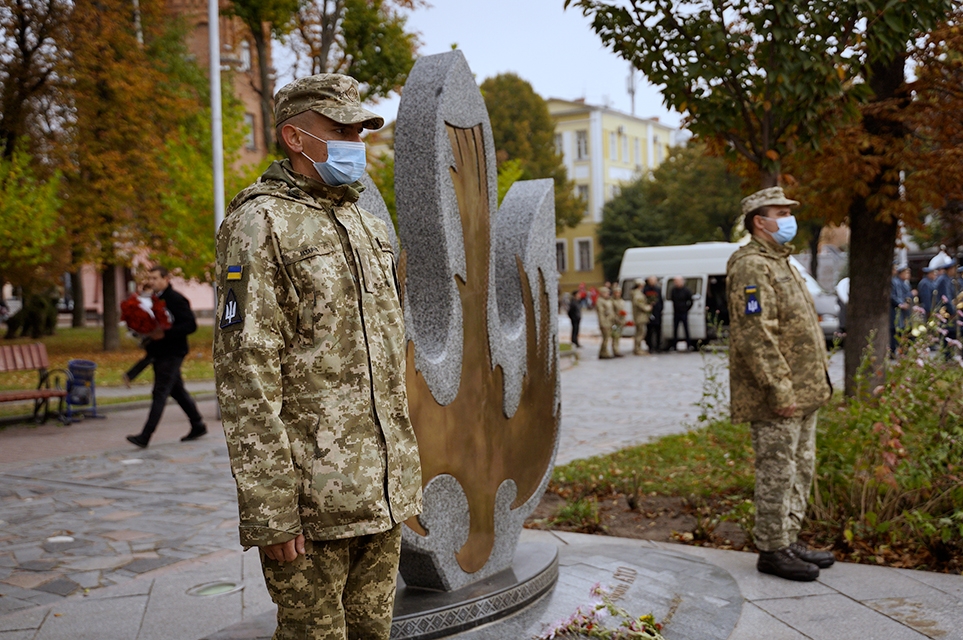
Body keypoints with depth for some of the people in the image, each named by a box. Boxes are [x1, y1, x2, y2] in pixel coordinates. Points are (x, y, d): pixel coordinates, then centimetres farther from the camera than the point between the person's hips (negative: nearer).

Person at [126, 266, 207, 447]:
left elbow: (191, 325, -20)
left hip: (171, 353, -9)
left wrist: (164, 333, -27)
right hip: (159, 353, 9)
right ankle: (198, 426, 26)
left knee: (160, 393, -10)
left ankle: (145, 437, -11)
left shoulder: (176, 300, -13)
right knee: (177, 391, 15)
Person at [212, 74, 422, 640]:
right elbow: (246, 376, -16)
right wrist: (270, 511, -19)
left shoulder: (369, 226, 16)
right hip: (313, 498, -7)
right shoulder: (262, 223, -9)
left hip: (383, 495, 7)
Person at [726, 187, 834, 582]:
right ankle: (772, 550, 8)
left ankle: (789, 540, 27)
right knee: (776, 473, -3)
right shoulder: (751, 266, -15)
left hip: (802, 393, 10)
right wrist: (780, 389, -24)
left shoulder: (781, 262, 19)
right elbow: (754, 335, -23)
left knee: (800, 469, 16)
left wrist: (814, 384, 21)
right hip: (775, 399, -10)